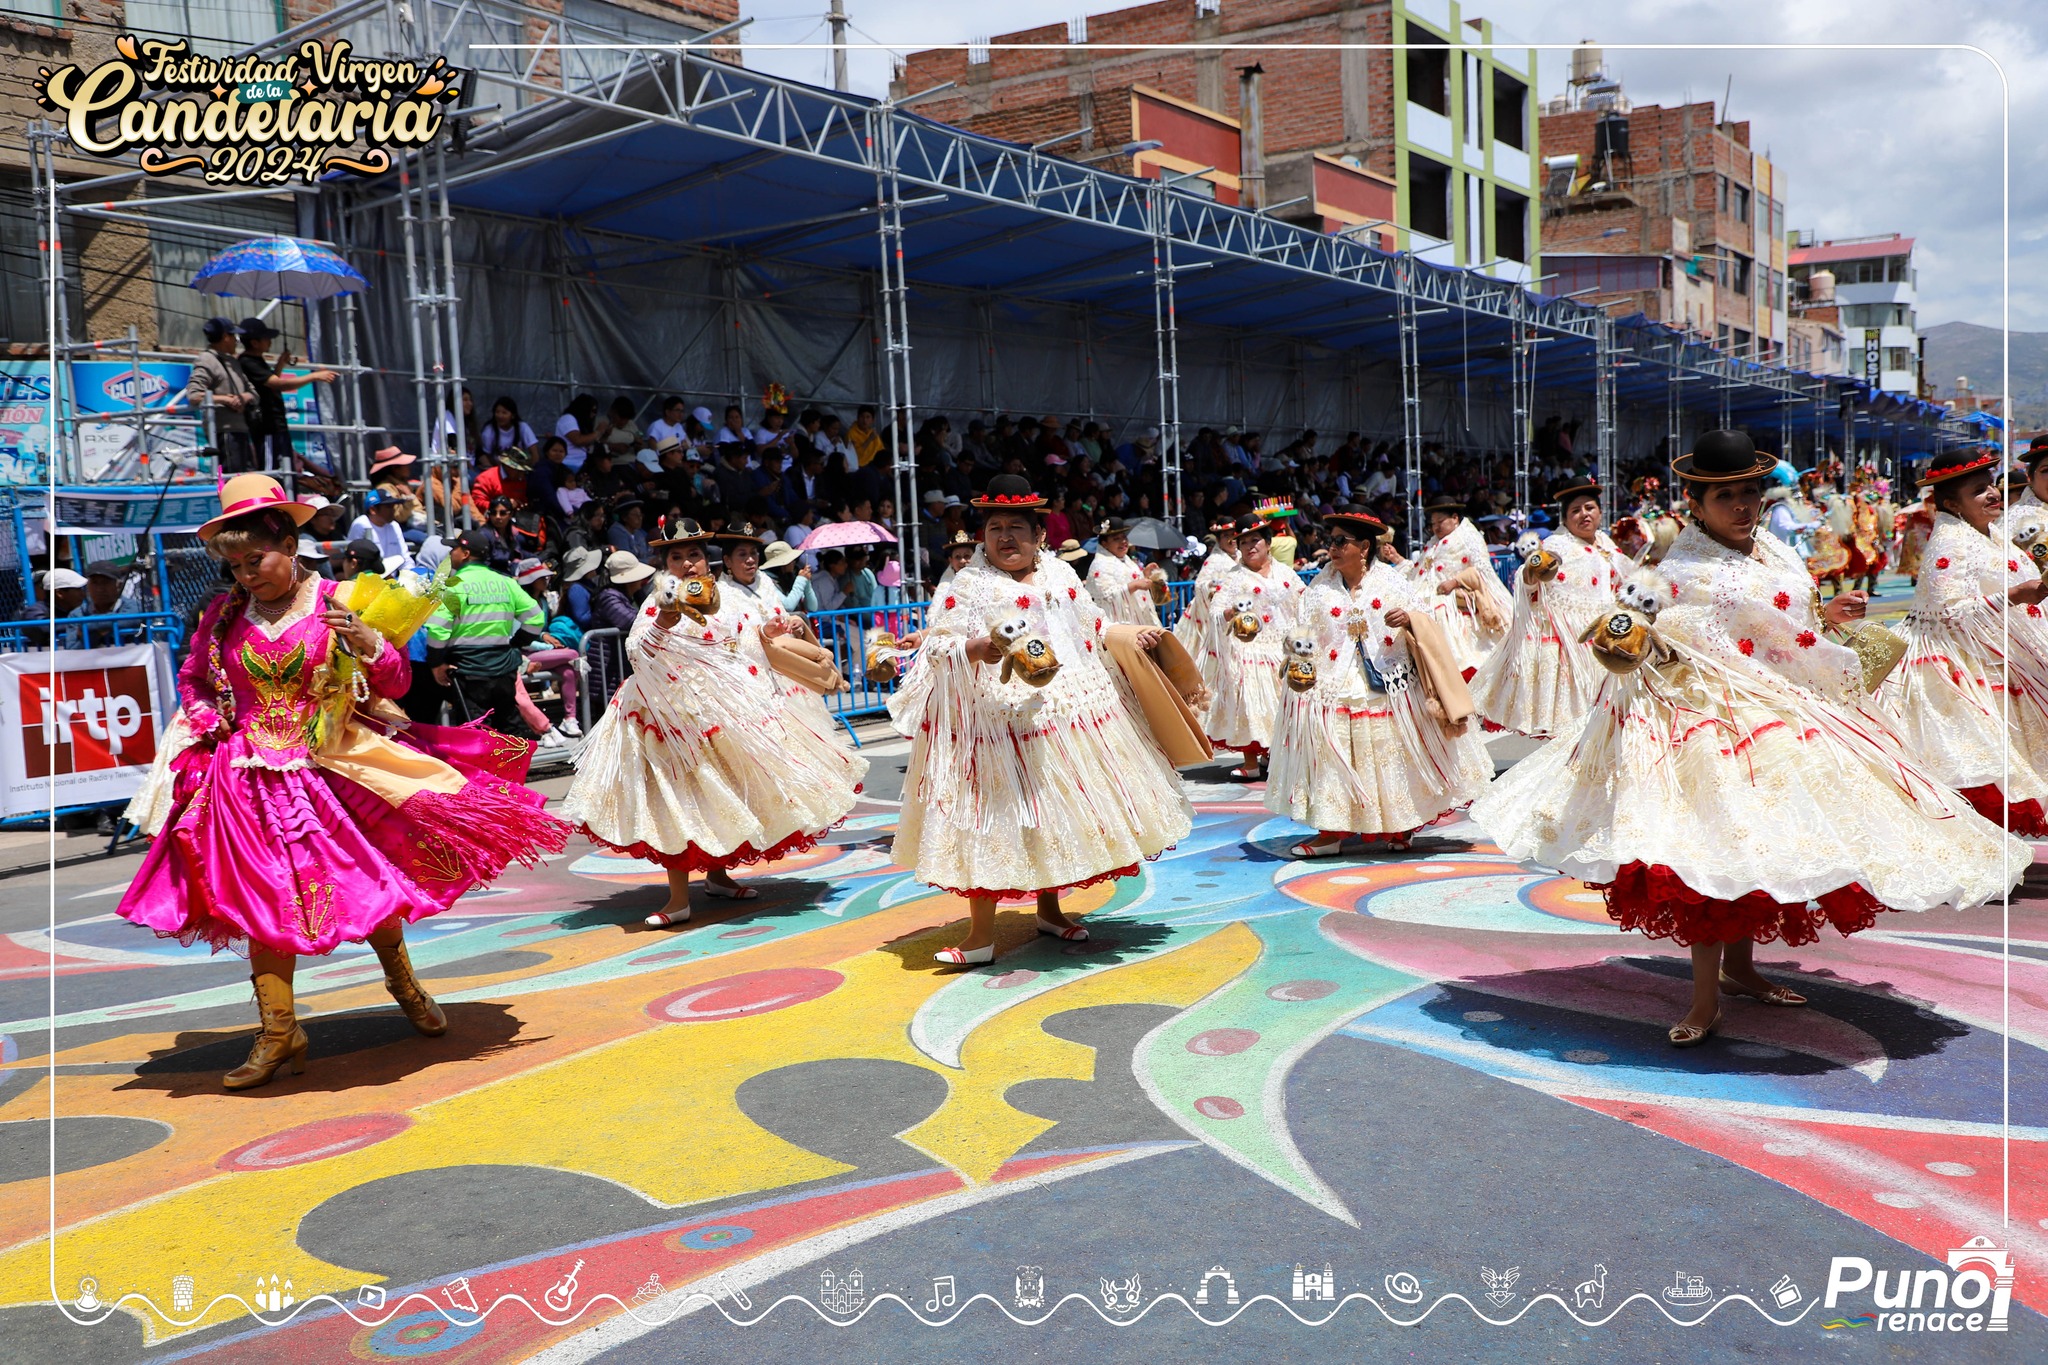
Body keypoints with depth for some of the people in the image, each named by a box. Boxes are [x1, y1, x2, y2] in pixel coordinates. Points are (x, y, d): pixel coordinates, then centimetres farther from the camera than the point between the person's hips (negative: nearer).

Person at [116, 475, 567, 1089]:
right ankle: (278, 1033, 9)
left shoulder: (337, 602, -4)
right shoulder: (223, 615, 3)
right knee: (265, 899, 0)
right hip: (252, 779, 2)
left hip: (333, 767, -1)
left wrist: (365, 641, -21)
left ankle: (401, 978, 33)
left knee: (370, 879, 4)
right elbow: (192, 680, 19)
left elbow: (395, 682, -3)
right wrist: (209, 720, 0)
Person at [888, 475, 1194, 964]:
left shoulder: (1060, 575, 12)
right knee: (992, 818, -6)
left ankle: (1050, 909, 32)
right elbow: (938, 645, -12)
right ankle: (981, 933, 2)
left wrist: (1133, 633, 16)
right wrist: (973, 649, -29)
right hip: (997, 718, -6)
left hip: (1069, 711, 6)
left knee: (1057, 812, 15)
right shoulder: (968, 585, -5)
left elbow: (1091, 624, 25)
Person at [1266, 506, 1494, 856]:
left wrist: (1410, 619, -18)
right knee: (1334, 759, -2)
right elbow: (1305, 636, 2)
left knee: (1393, 758, 5)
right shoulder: (1320, 587, 6)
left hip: (1391, 690, -1)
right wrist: (1297, 658, -17)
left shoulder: (1392, 581, 2)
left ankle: (1400, 827, 21)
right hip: (1335, 690, 1)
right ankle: (1331, 832, 5)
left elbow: (1425, 626, 4)